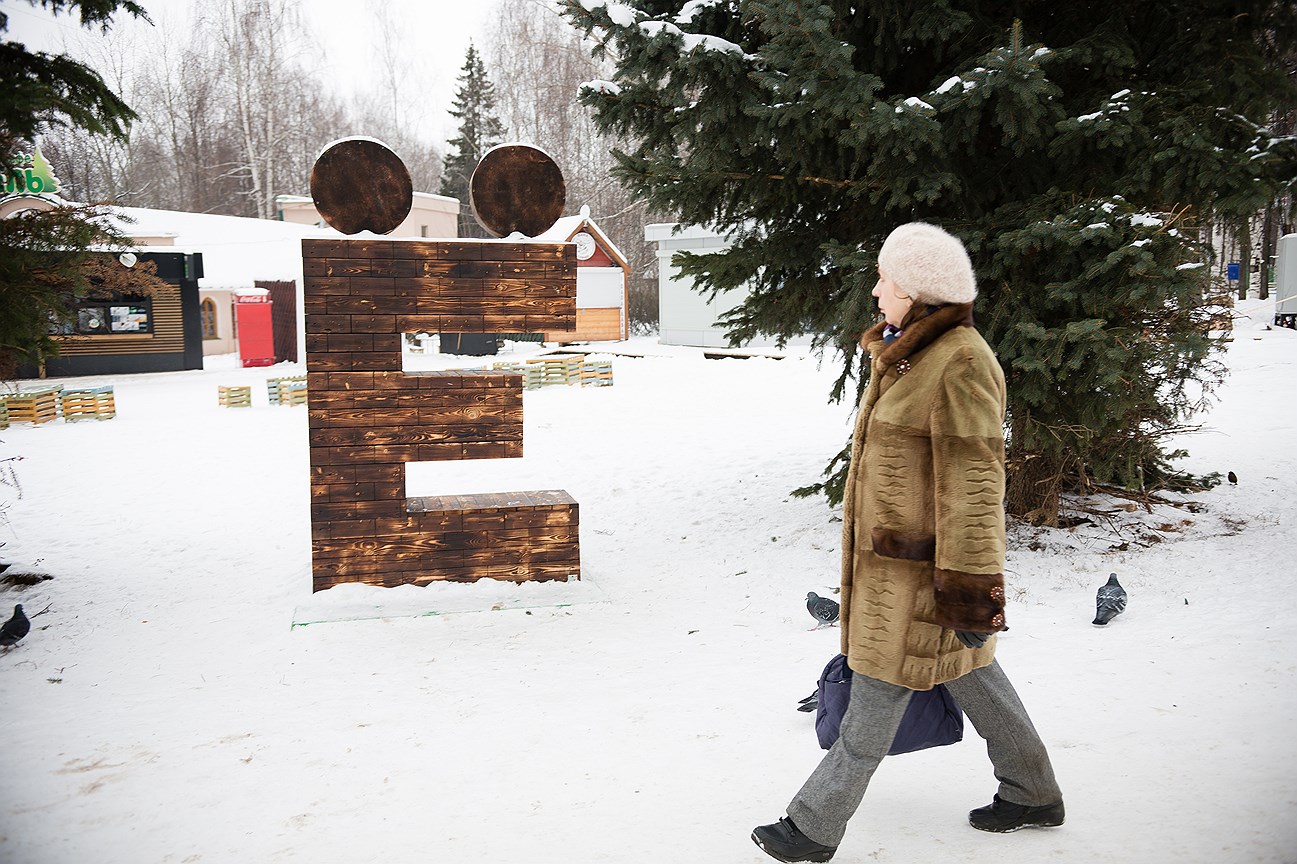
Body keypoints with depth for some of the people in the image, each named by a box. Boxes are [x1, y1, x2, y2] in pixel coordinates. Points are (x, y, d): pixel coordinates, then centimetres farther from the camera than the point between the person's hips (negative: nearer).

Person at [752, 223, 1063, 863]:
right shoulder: (908, 352, 11)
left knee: (879, 691, 3)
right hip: (892, 547, 10)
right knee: (966, 672, 20)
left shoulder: (960, 364, -21)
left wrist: (969, 587, -23)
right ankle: (1032, 794, 37)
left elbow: (972, 484, -23)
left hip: (919, 562, -10)